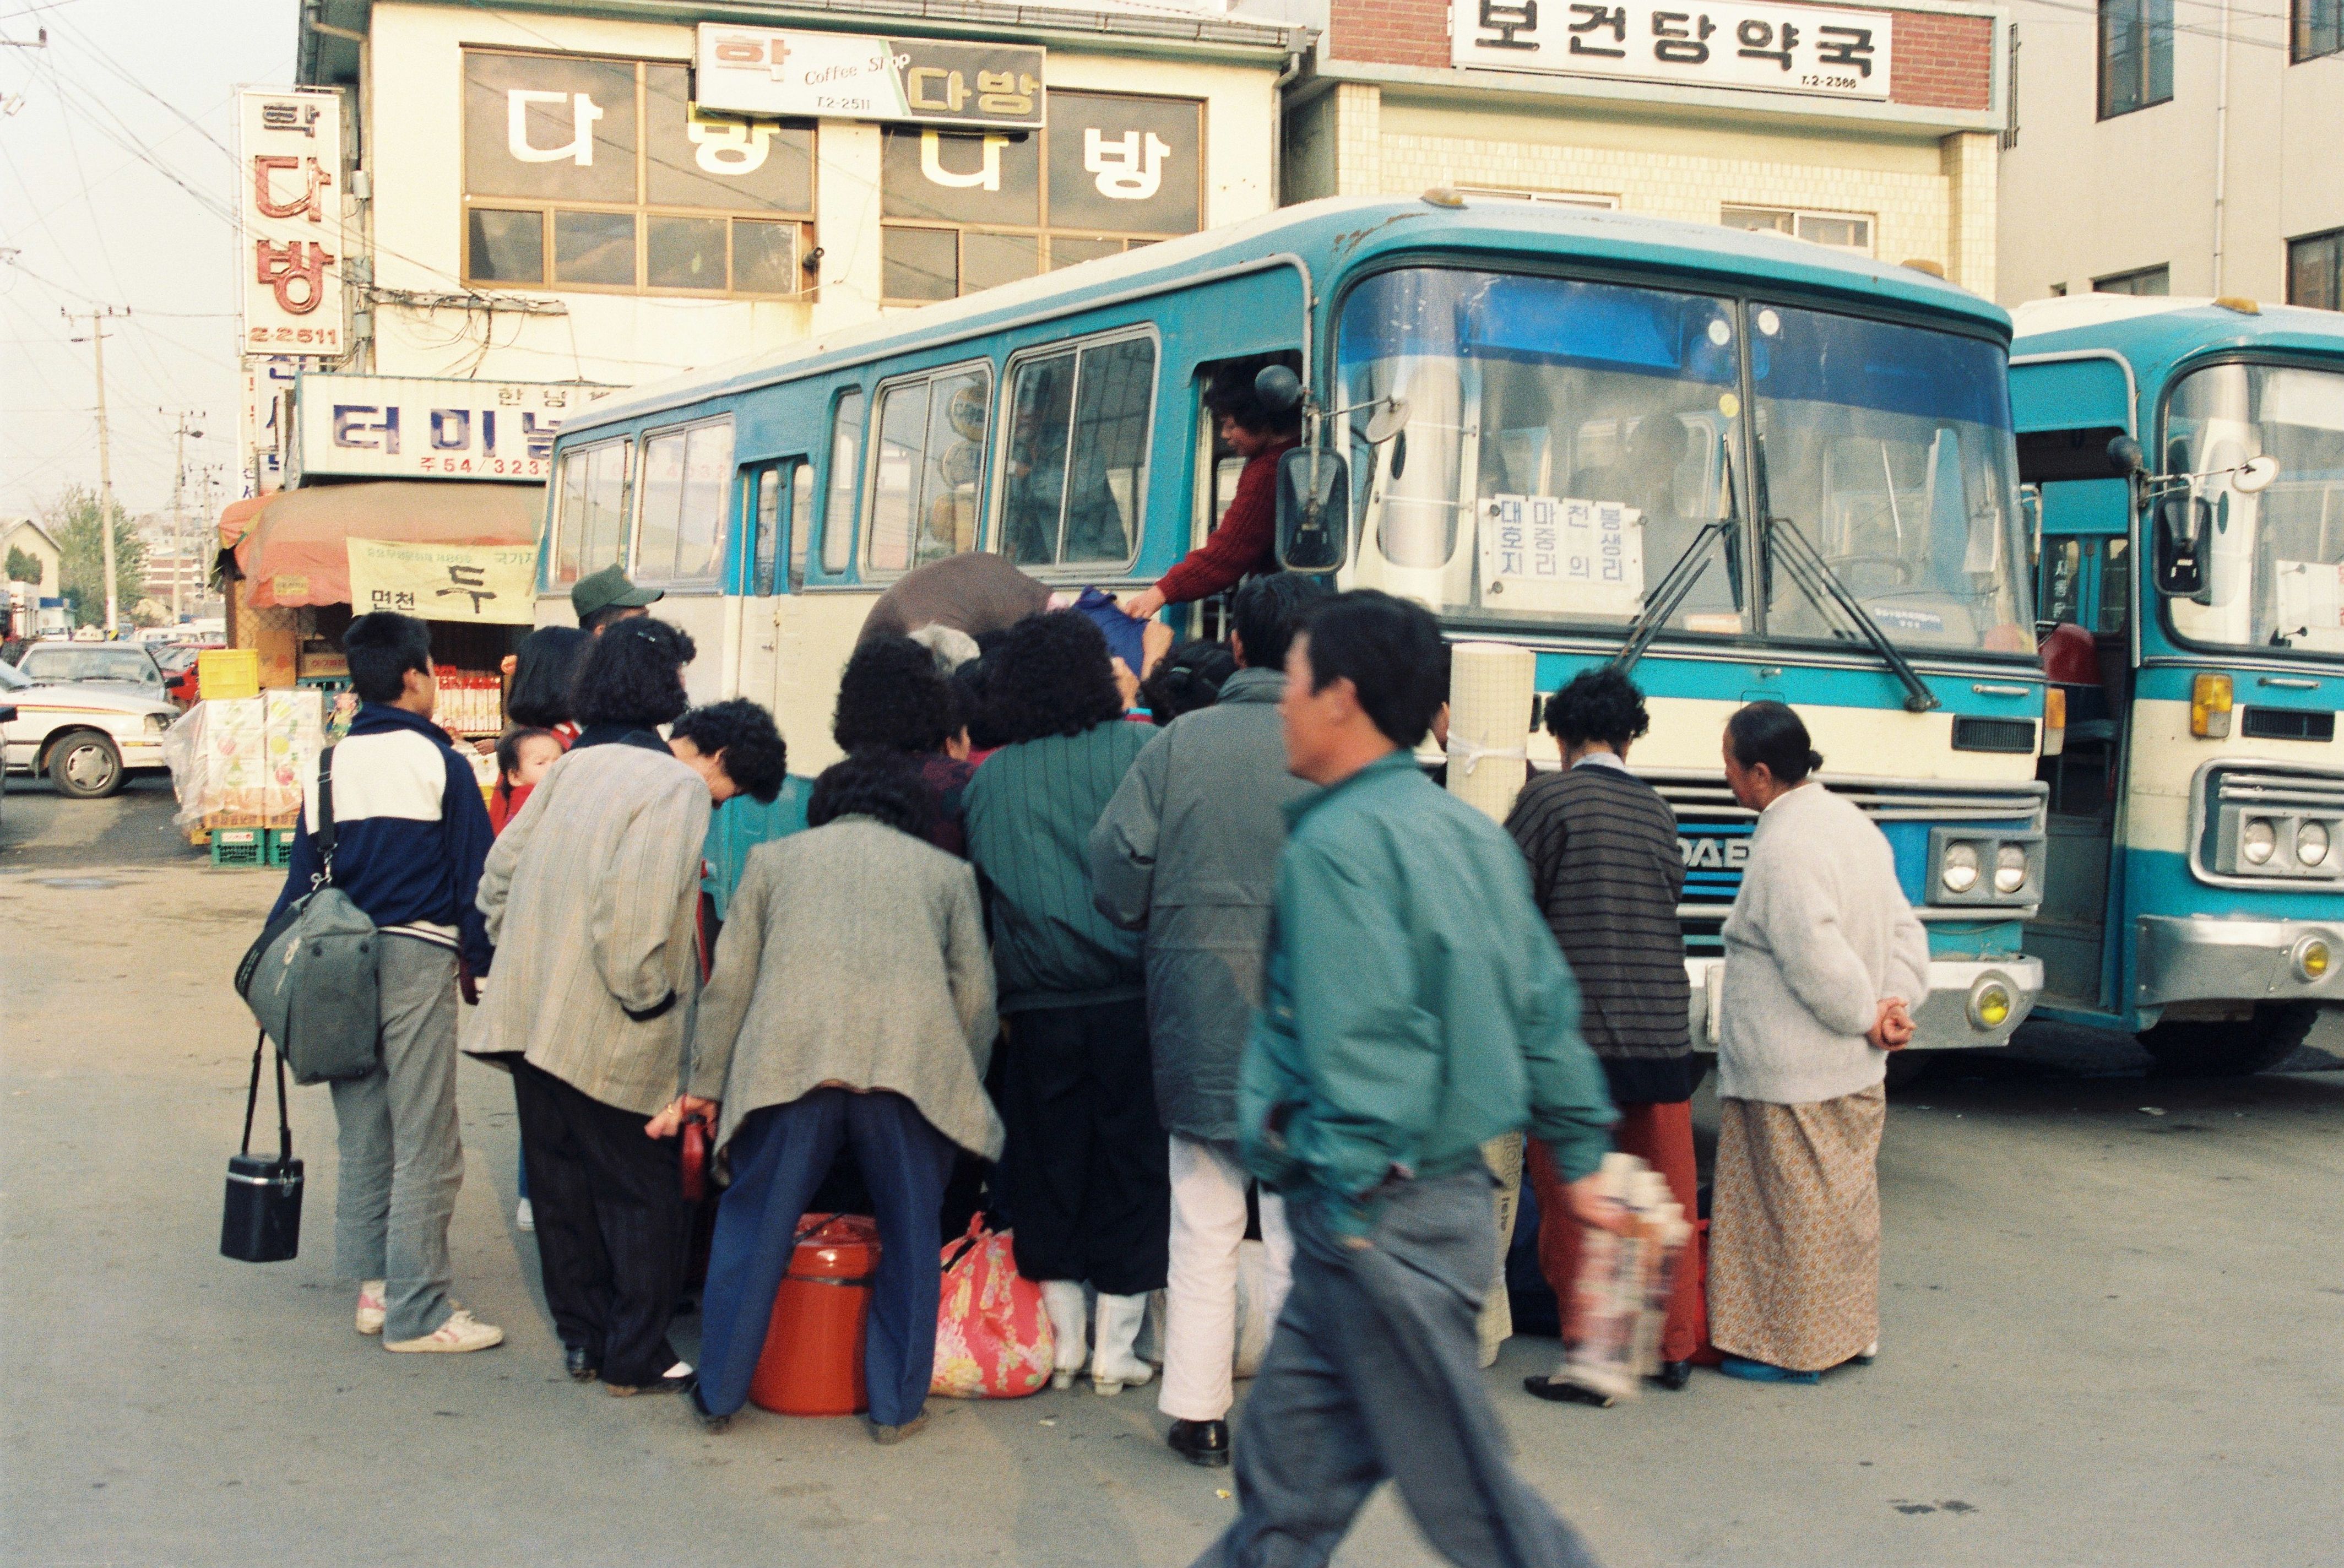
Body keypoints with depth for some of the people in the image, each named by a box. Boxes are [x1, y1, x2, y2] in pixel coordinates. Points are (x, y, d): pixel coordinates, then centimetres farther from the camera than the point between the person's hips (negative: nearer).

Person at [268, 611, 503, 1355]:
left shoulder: (329, 764, 8)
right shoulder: (438, 762, -6)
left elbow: (303, 873, 9)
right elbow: (475, 873, -6)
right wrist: (480, 958, 4)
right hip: (417, 958, -6)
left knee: (362, 1136, 16)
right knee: (425, 1144, -2)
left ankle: (373, 1283, 21)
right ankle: (416, 1310, 0)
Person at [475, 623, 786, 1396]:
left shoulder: (578, 763, 11)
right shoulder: (677, 788, -14)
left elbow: (501, 872, 13)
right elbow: (633, 912, -25)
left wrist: (523, 952, 17)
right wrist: (650, 1000, -13)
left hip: (532, 1009, 8)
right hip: (604, 1035, -8)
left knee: (562, 1185, 16)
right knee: (642, 1193, 6)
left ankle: (581, 1337, 27)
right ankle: (635, 1356, 12)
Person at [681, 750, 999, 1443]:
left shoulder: (774, 858, 24)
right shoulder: (946, 871, 24)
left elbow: (729, 980, 18)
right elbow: (976, 996, 18)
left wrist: (703, 1087, 23)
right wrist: (963, 1090, 27)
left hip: (789, 1060, 0)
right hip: (912, 1065, 0)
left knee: (754, 1229, 12)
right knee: (909, 1237, 13)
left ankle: (718, 1394, 20)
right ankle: (896, 1406, 18)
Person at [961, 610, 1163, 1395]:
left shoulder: (989, 780, 6)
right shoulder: (1138, 749, -3)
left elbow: (974, 886, 10)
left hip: (1038, 1005, 2)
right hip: (1130, 995, -2)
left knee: (1048, 1164, 12)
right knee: (1132, 1163, 7)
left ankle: (1062, 1343, 19)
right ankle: (1115, 1350, 12)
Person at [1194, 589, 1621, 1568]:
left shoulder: (1334, 842, -17)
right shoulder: (1470, 832, 10)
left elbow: (1360, 1043, -23)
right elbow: (1545, 1006, 14)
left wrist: (1351, 1205, -18)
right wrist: (1581, 1153, 21)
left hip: (1377, 1219, -9)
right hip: (1452, 1187, 9)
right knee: (1286, 1461, 16)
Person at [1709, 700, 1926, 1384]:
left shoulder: (1782, 847, -21)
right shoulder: (1851, 821, 10)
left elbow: (1818, 961, -24)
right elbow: (1904, 929, 12)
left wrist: (1867, 1016, -10)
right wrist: (1896, 1003, 2)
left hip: (1790, 1076, -9)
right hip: (1857, 1070, 10)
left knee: (1795, 1205, 1)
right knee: (1847, 1194, 18)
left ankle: (1792, 1348, 11)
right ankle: (1851, 1330, 28)